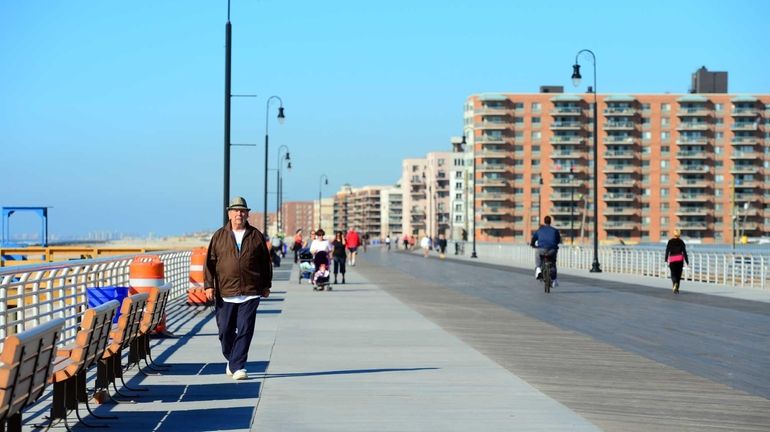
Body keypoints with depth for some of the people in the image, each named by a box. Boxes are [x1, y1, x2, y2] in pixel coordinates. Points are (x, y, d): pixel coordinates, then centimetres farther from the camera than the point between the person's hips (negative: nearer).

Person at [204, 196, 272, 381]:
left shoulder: (256, 236, 6)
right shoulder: (219, 236, 6)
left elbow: (266, 262, 13)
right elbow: (210, 262, 6)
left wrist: (266, 286, 12)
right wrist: (209, 285, -2)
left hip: (250, 294, -1)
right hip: (225, 293, 1)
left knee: (245, 331, -6)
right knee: (225, 331, 6)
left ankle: (238, 366, -3)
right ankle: (231, 359, 28)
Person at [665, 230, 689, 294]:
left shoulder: (670, 242, 2)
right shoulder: (681, 242, 4)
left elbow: (667, 251, -1)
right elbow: (684, 252, 2)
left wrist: (666, 259, 4)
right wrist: (687, 261, 4)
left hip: (672, 260, -1)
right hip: (680, 259, 1)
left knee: (673, 274, 3)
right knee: (678, 274, 11)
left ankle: (675, 283, -27)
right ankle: (677, 289, 13)